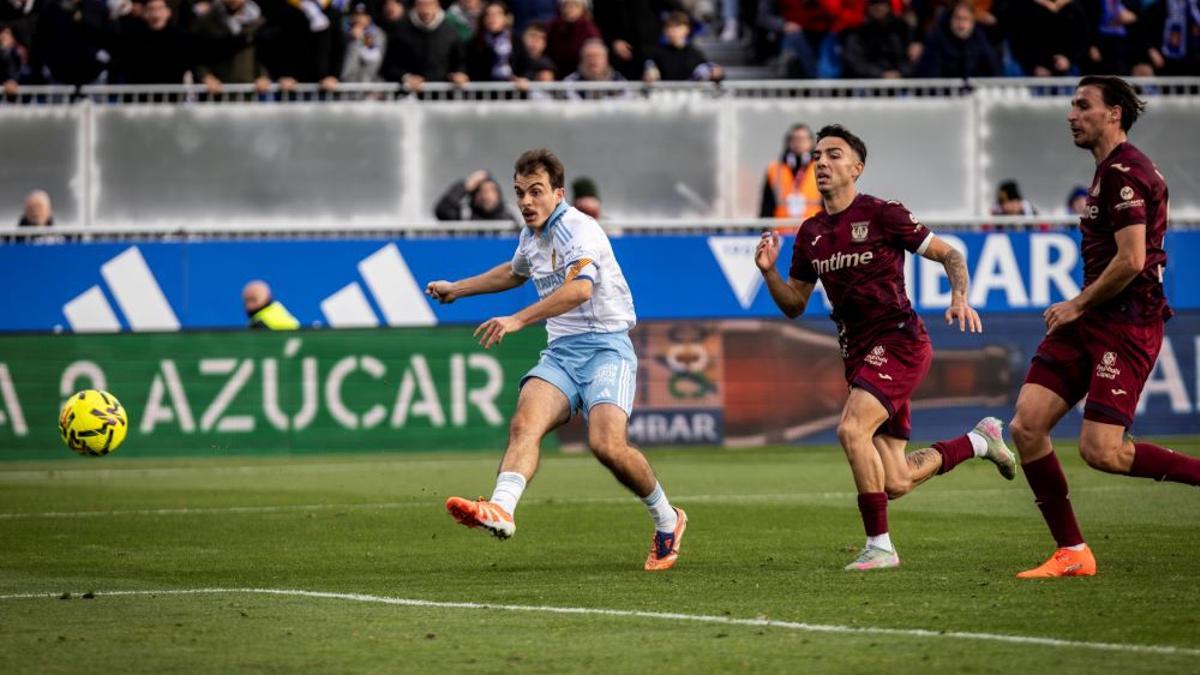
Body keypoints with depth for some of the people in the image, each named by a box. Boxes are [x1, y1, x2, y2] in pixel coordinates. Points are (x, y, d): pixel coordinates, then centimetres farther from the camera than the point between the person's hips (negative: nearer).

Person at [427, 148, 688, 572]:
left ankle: (667, 520, 1)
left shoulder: (579, 230, -13)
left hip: (604, 345, -7)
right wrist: (457, 289, 46)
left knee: (607, 445, -25)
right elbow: (515, 273, 40)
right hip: (561, 351, 7)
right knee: (525, 423, -23)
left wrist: (518, 321, -39)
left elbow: (580, 288, -33)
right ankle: (501, 511, -46)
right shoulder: (532, 235, 15)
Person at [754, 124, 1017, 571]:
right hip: (859, 352, 7)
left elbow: (950, 255, -3)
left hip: (899, 343, -7)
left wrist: (960, 298, -21)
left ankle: (879, 545, -16)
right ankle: (979, 440, 32)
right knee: (896, 484, 5)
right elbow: (794, 304, 17)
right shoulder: (811, 233, 11)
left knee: (852, 429, -27)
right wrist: (768, 271, -2)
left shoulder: (881, 215, -7)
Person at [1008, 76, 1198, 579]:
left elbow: (1131, 259, -21)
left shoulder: (1123, 172, -13)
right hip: (1091, 322, 10)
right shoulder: (1109, 171, 19)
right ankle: (1072, 554, 4)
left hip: (1125, 325, -10)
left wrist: (1077, 305, -10)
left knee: (1100, 451, -17)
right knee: (1026, 426, -1)